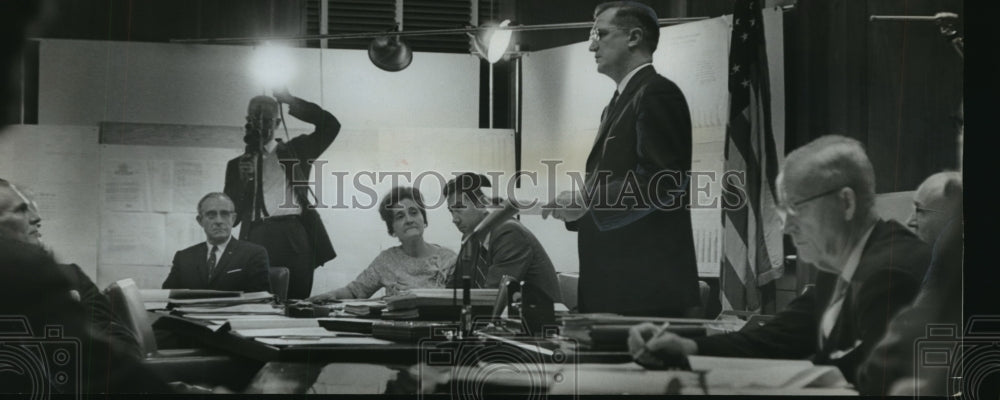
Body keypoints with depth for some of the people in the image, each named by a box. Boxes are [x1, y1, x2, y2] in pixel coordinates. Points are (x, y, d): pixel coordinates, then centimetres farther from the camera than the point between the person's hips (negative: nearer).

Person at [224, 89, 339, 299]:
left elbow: (330, 125, 8)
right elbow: (231, 215, 14)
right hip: (257, 240, 0)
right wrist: (243, 181, -3)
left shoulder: (294, 151, 19)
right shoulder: (238, 165, 20)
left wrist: (290, 101, 7)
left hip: (294, 238, 0)